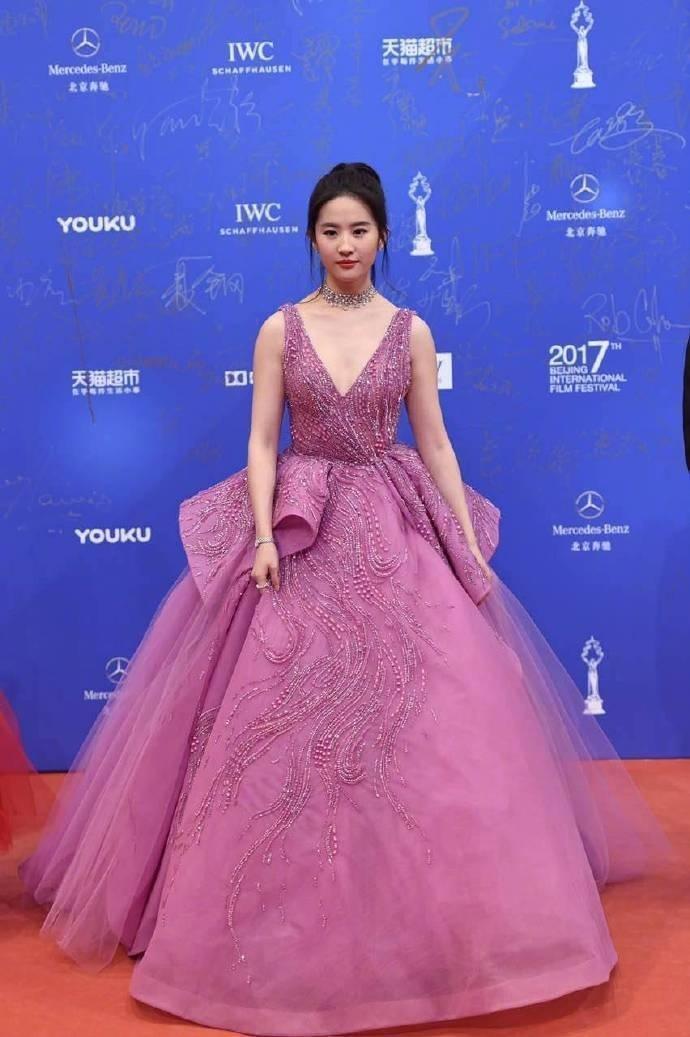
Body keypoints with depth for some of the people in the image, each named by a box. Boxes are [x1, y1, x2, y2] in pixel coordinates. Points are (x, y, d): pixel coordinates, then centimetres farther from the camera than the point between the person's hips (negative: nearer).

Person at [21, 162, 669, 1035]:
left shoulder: (411, 331, 4)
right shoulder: (280, 329, 2)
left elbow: (434, 443, 4)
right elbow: (261, 442, -2)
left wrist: (471, 546, 0)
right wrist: (264, 537, -15)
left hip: (396, 530, 1)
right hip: (301, 531, -1)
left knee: (426, 712, -1)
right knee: (285, 722, -1)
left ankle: (411, 903, 19)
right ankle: (291, 906, 18)